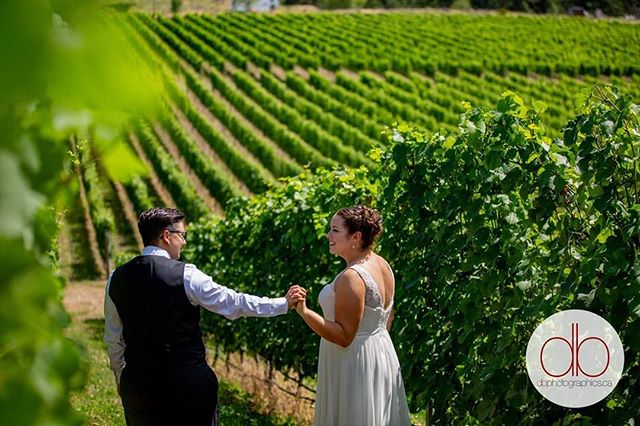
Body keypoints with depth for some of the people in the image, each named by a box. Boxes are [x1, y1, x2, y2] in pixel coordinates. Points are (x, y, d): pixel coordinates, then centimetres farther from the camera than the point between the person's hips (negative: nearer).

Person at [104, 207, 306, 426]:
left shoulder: (116, 278, 3)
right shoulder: (185, 275, -11)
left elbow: (113, 340, 11)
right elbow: (234, 303, -6)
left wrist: (121, 379, 24)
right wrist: (284, 303, 3)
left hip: (137, 384, 4)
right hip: (188, 384, -4)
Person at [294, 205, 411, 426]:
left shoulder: (351, 278, -23)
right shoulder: (382, 265, 5)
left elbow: (344, 337, -24)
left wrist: (303, 311, -29)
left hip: (353, 363, -9)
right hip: (382, 356, 9)